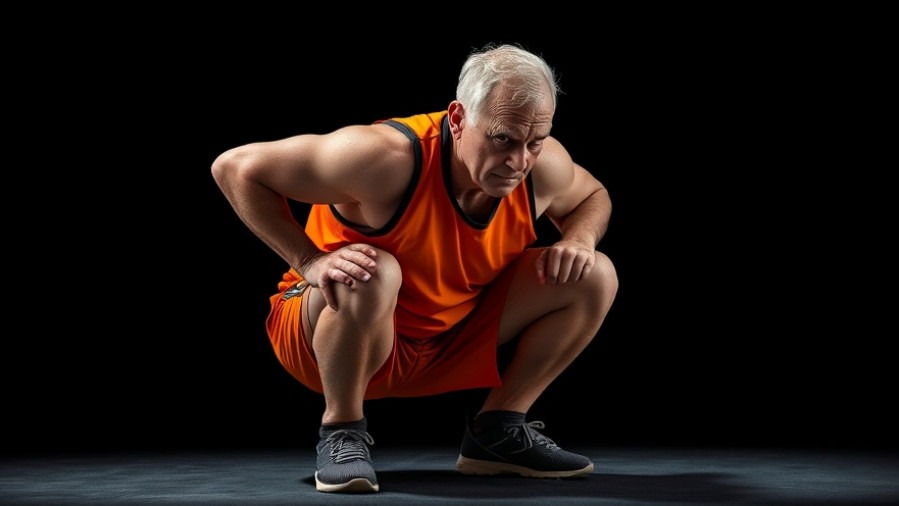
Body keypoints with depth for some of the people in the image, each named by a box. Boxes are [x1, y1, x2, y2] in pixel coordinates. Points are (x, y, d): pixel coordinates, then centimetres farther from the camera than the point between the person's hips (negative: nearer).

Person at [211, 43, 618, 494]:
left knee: (595, 277, -4)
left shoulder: (545, 166, -16)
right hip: (325, 336, -5)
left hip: (448, 344, 6)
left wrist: (578, 239, -13)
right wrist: (309, 261, -32)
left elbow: (593, 196, 10)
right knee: (372, 275, -41)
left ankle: (496, 433, 5)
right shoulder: (387, 158, -33)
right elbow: (234, 167, -26)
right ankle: (341, 434, -16)